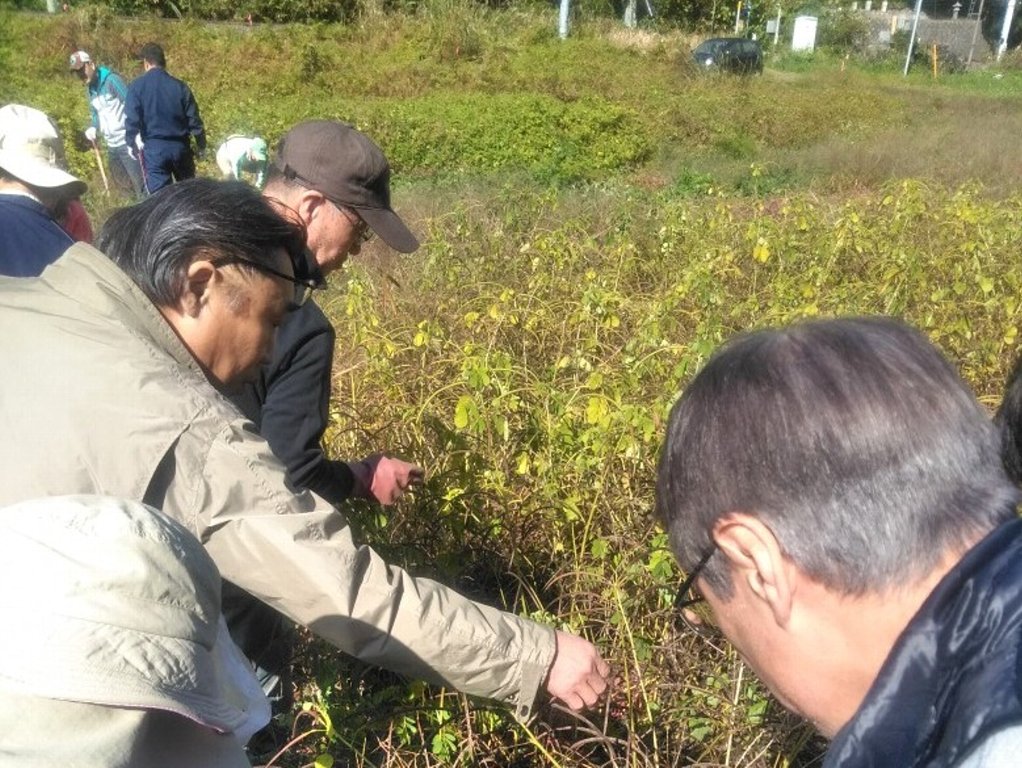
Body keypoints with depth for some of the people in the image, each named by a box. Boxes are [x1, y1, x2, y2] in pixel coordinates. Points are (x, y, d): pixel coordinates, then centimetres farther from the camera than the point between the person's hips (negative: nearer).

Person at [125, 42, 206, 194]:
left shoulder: (137, 86, -5)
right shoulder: (180, 86, 2)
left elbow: (131, 119, -8)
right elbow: (194, 120, 4)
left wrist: (131, 142, 8)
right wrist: (201, 146, 14)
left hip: (154, 149, -3)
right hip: (180, 147, 3)